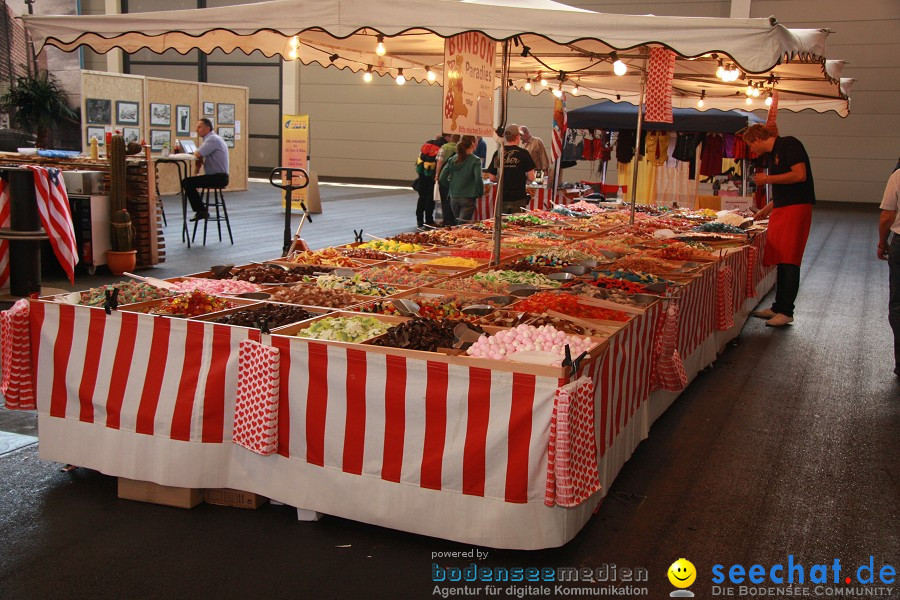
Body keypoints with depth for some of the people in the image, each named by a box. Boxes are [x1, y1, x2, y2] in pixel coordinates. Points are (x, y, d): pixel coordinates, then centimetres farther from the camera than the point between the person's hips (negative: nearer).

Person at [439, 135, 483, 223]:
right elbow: (478, 179, -18)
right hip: (468, 199, -5)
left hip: (454, 199, 5)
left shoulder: (452, 160, 4)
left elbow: (442, 178, 1)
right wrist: (481, 193, -2)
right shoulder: (475, 161, -9)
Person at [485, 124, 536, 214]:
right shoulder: (523, 153, -7)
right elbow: (531, 178, -6)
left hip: (502, 198, 3)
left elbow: (492, 178, 4)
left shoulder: (498, 154, 1)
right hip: (518, 198, -3)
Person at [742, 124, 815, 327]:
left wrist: (767, 179, -11)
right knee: (780, 260, 9)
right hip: (780, 210, 9)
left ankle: (787, 311, -6)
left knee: (789, 261, -9)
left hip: (797, 208, -9)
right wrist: (766, 209, 32)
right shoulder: (770, 156, 20)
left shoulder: (789, 145, -7)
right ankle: (778, 307, 15)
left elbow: (800, 175, -18)